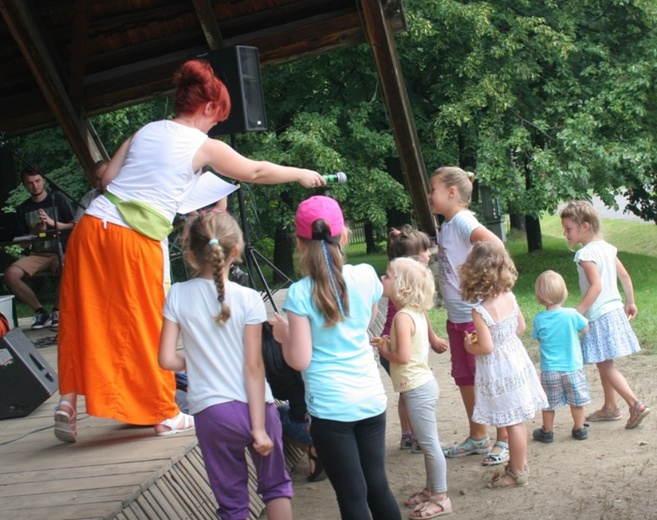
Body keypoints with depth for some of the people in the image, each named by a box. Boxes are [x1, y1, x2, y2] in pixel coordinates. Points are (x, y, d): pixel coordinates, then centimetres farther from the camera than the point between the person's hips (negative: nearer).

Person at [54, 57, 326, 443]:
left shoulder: (146, 131, 16)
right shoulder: (204, 147, 3)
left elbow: (107, 177, 13)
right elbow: (256, 172, 14)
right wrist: (301, 175, 28)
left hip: (92, 226, 5)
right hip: (137, 241, -5)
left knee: (84, 320, 12)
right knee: (148, 326, 6)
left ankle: (69, 403, 11)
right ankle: (165, 414, 18)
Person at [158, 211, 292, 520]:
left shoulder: (178, 295, -4)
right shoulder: (248, 299, -8)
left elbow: (167, 360, -6)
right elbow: (254, 367, -10)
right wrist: (259, 427, -9)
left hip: (210, 412, 1)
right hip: (254, 407, -1)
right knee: (275, 486, 18)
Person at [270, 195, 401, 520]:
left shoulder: (300, 294, -13)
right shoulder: (366, 276, -1)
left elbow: (299, 360, -12)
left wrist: (283, 334, 5)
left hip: (330, 406, -4)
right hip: (371, 399, 4)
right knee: (377, 485, 15)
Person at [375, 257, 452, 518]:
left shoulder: (402, 317, -20)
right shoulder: (417, 312, 8)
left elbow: (403, 356, -26)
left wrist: (385, 352, -8)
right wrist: (389, 344, 7)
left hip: (417, 388, -10)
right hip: (422, 384, 10)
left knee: (429, 443, -1)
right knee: (427, 443, 18)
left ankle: (441, 498, 7)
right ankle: (431, 488, 30)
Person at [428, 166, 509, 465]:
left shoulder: (463, 221, -18)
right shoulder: (446, 226, 10)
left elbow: (495, 244, -34)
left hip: (476, 315, -9)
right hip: (456, 316, 9)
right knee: (464, 378, 17)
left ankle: (504, 440, 13)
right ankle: (478, 437, 30)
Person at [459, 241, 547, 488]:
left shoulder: (480, 310, -24)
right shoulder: (510, 297, -3)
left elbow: (486, 347, -23)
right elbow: (521, 326, 9)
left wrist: (470, 346, -4)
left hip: (497, 369, -7)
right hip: (516, 359, 7)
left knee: (513, 422, 3)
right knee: (517, 420, 19)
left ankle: (518, 472, 16)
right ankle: (519, 463, 32)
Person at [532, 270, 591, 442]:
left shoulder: (539, 319, -12)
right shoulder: (572, 315, -14)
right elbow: (585, 328, 2)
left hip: (549, 370, 0)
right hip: (573, 368, 0)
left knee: (548, 403, 14)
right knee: (576, 401, 16)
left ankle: (547, 432, 25)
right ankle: (579, 428, 27)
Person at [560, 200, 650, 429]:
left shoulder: (585, 254, -17)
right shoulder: (606, 247, 7)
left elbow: (596, 286, -26)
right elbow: (625, 276, 12)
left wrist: (578, 312, -27)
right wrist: (630, 302, 23)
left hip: (600, 316, -9)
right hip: (615, 310, 9)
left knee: (605, 365, -4)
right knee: (604, 363, 18)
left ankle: (636, 405, -9)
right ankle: (610, 407, 26)